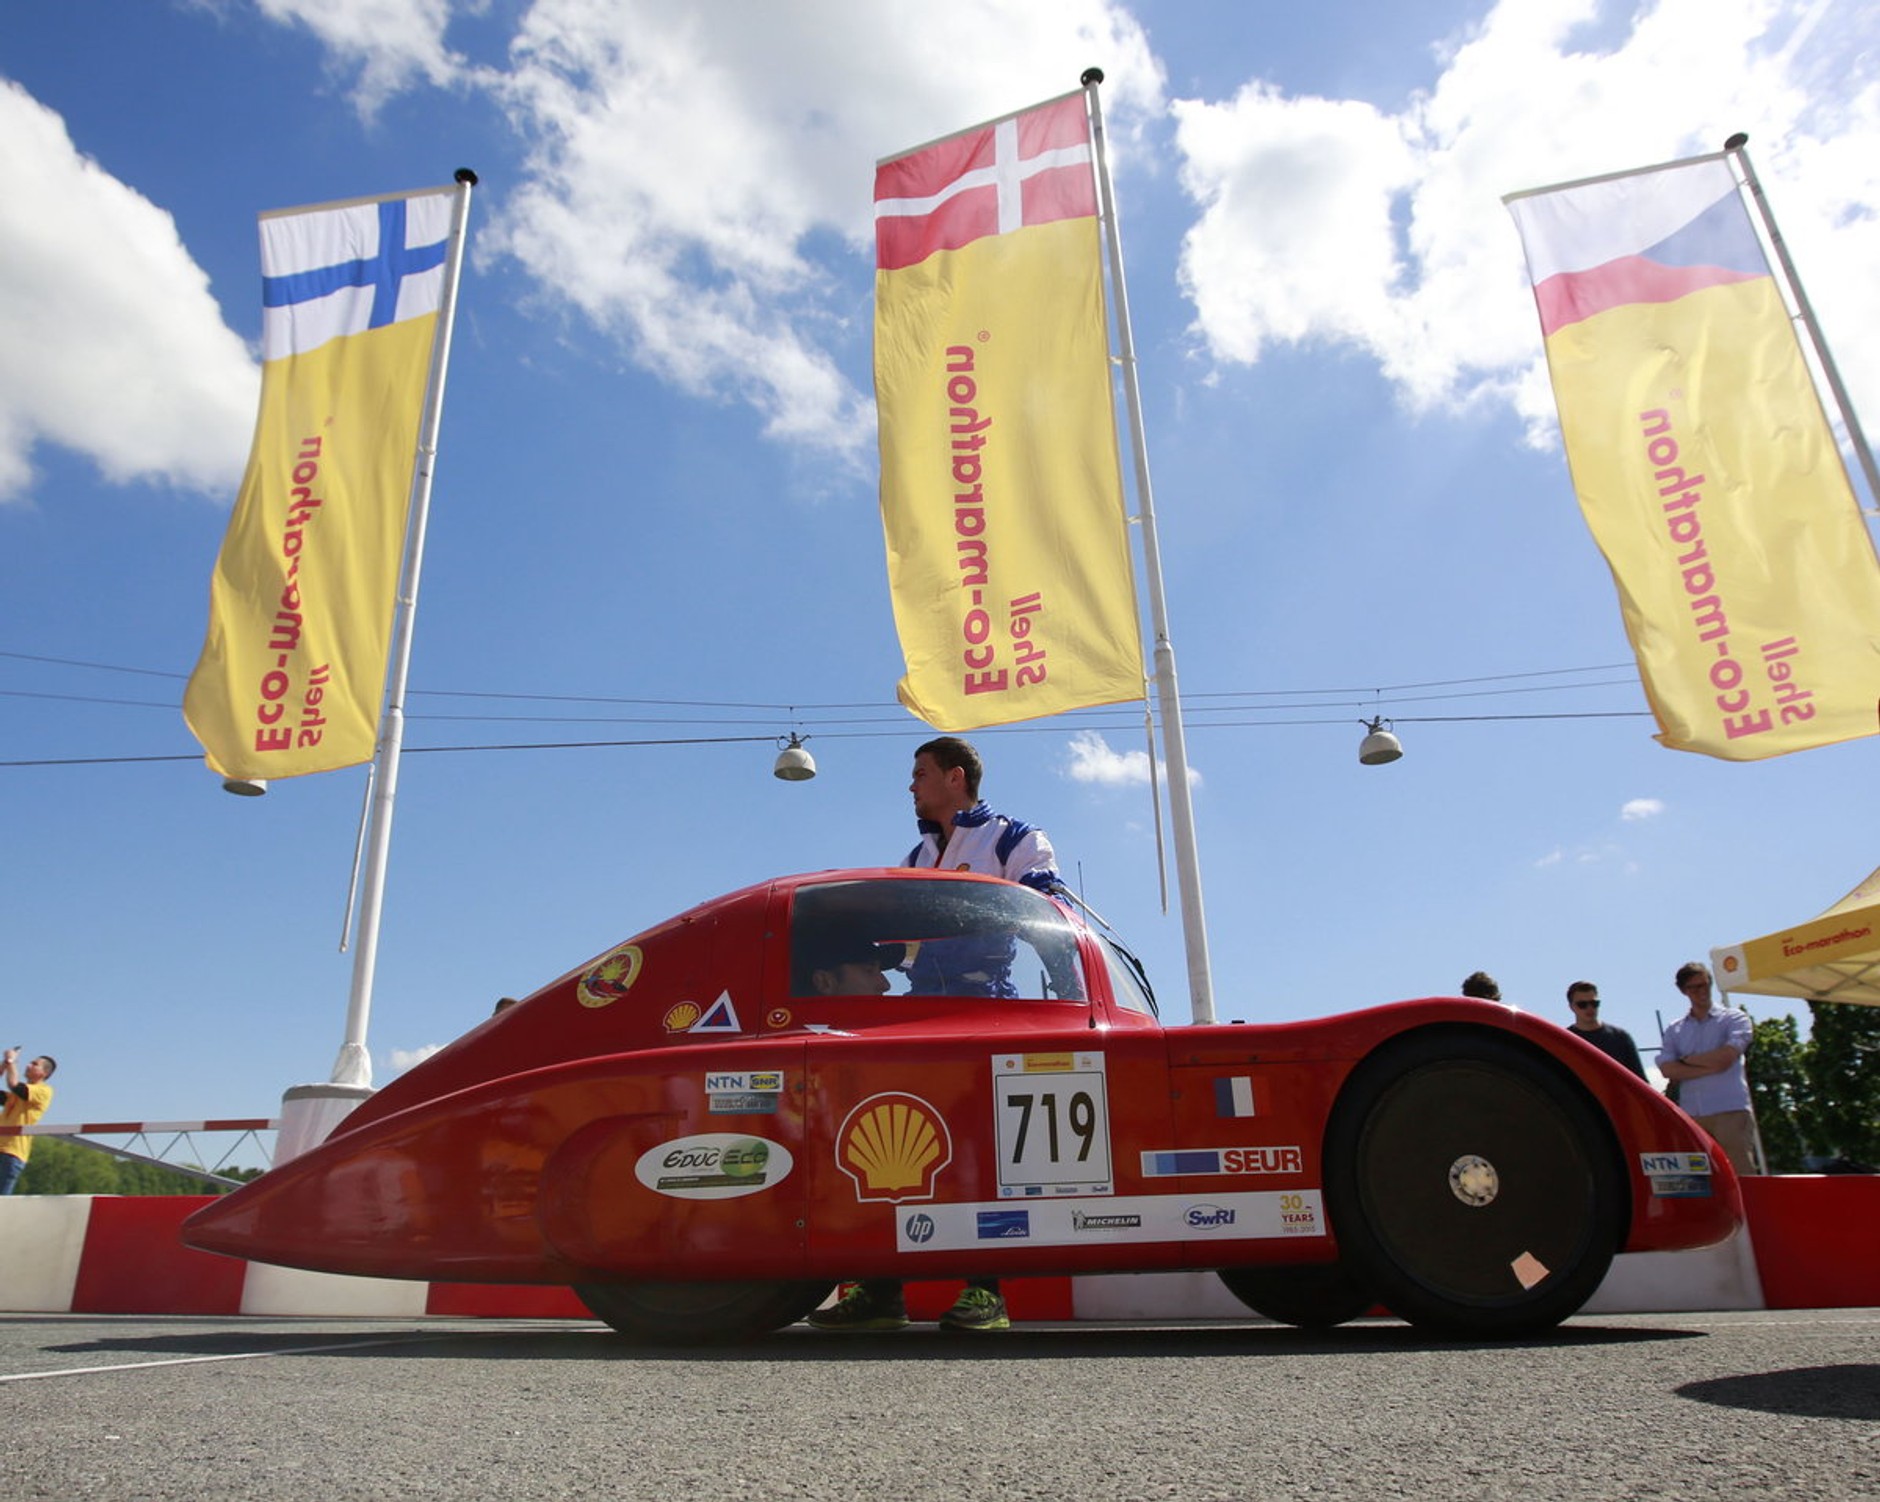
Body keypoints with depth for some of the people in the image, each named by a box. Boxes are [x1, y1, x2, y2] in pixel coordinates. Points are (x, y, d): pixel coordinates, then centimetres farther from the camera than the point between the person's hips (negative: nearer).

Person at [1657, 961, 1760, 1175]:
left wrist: (1687, 1060, 6)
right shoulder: (1674, 1030, 16)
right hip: (1691, 1115, 3)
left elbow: (1725, 1057, -7)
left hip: (1730, 1111, -3)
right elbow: (1667, 1069, 1)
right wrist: (1711, 1066, -8)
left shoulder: (1734, 1018, 8)